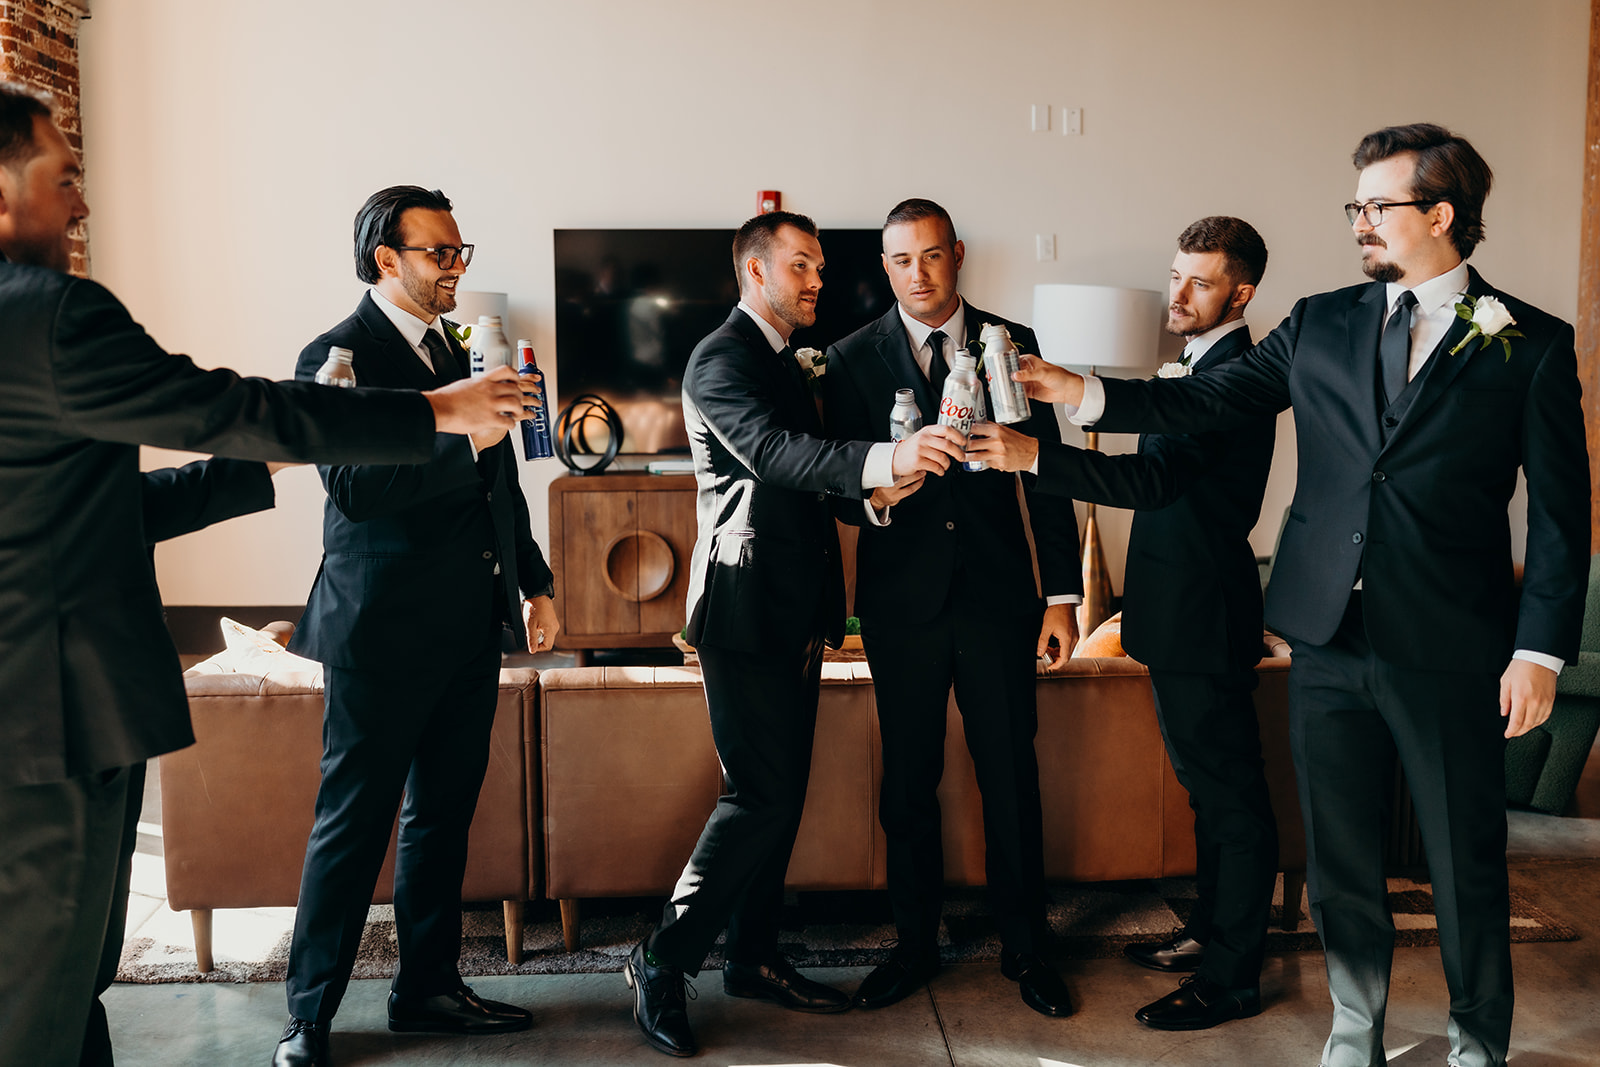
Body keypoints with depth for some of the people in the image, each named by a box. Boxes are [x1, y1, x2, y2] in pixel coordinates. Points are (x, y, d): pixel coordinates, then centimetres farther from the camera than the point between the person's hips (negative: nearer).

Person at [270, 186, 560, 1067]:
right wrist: (460, 436, -30)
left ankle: (428, 986, 29)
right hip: (383, 635, -7)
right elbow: (353, 486, -23)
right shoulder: (338, 356, -10)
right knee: (353, 823, 2)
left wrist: (535, 583, 19)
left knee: (443, 814, 15)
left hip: (468, 629, 8)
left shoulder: (458, 354, 14)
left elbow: (501, 486, 20)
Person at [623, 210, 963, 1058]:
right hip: (746, 611, -10)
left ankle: (753, 958, 24)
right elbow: (772, 452, -31)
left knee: (781, 794, 13)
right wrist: (883, 459, -45)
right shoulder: (721, 360, -12)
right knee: (760, 795, -10)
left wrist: (876, 487, 4)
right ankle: (662, 962, 3)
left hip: (795, 612, 10)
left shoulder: (786, 362, 20)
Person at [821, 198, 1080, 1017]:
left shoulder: (1012, 344, 5)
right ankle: (915, 945, 25)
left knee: (1011, 775, 5)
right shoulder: (853, 359, 3)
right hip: (901, 599, 0)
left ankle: (1023, 949, 21)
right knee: (908, 780, 9)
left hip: (997, 594, 0)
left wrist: (1062, 593, 1)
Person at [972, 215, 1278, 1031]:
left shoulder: (1235, 375, -18)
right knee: (1208, 787, 20)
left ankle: (1231, 978, 9)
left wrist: (1034, 457, -37)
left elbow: (1154, 478, -30)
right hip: (1183, 612, 11)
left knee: (1231, 796, -1)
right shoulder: (1205, 366, 16)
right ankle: (1210, 931, 34)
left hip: (1205, 620, -11)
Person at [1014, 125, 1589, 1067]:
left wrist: (1540, 650, -9)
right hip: (1330, 639, 3)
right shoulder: (1321, 324, 9)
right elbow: (1209, 401, 10)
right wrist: (1086, 392, 0)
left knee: (1467, 867, 9)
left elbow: (1561, 514, -3)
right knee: (1340, 858, 13)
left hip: (1448, 653, -3)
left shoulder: (1533, 345, -2)